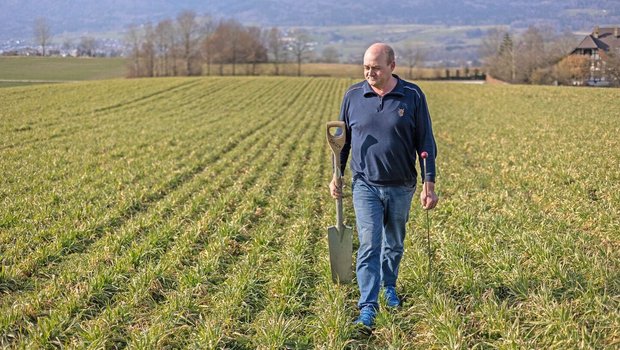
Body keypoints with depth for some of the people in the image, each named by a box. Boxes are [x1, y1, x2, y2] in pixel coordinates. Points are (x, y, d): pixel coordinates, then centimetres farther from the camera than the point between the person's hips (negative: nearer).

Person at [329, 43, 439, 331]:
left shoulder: (413, 96, -5)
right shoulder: (353, 96, -1)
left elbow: (426, 143, -2)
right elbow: (343, 139, 11)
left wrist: (429, 184, -6)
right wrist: (337, 175, 8)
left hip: (401, 187, 1)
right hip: (365, 185, 0)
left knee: (394, 244, 16)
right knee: (369, 245, -10)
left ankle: (389, 286, 40)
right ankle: (367, 309, -11)